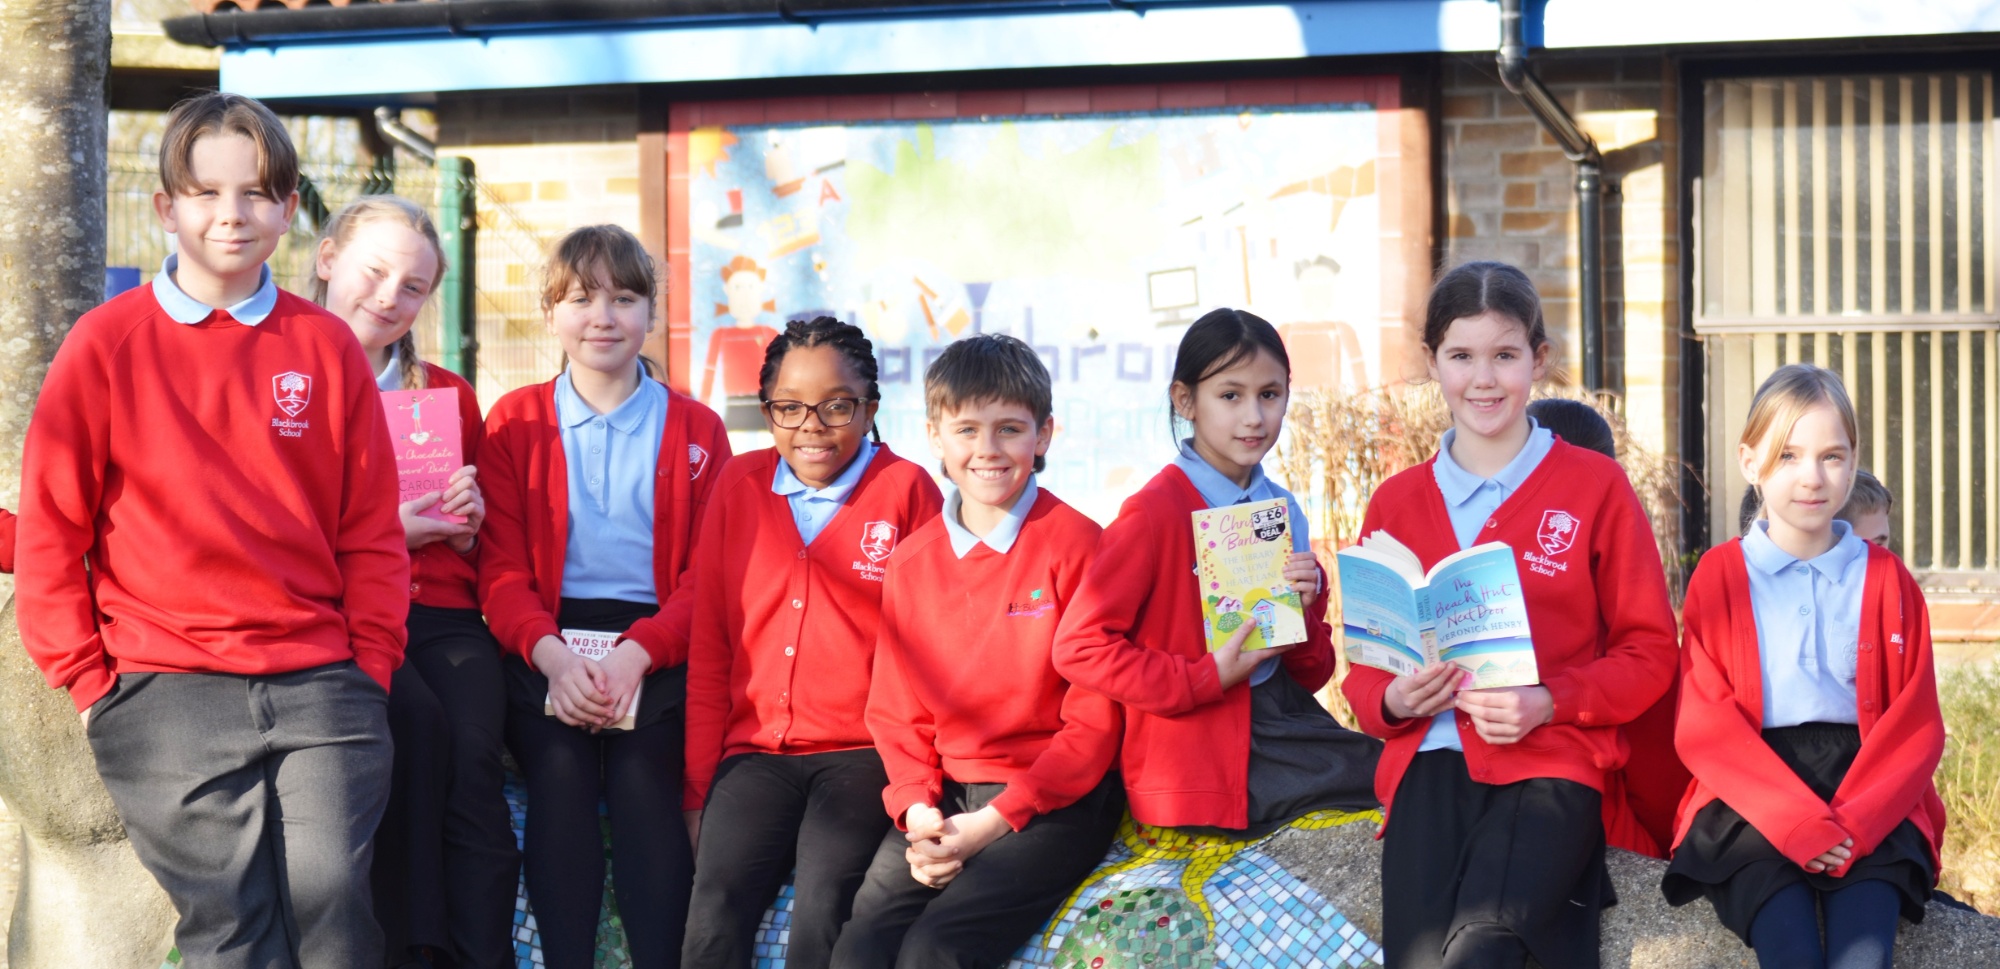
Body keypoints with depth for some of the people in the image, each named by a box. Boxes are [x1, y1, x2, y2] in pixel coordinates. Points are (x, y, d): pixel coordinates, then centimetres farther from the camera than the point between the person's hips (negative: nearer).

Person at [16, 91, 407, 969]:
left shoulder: (325, 346, 9)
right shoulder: (108, 344, 3)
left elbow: (370, 532, 11)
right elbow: (51, 530, 4)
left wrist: (370, 673, 3)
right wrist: (92, 683, 1)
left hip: (321, 685, 2)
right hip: (167, 694, -1)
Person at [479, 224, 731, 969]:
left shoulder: (695, 429, 12)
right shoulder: (516, 422, 13)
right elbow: (501, 569, 5)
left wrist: (637, 652, -13)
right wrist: (551, 654, -15)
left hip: (658, 648, 0)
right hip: (546, 647, 0)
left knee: (641, 776, -23)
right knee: (561, 773, -24)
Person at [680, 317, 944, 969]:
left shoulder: (906, 490, 3)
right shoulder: (740, 486, 13)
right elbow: (708, 646, 14)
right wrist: (699, 785, 8)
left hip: (861, 751, -3)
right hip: (756, 751, 3)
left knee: (822, 911, -28)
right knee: (715, 912, -24)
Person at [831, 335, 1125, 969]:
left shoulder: (1076, 545, -5)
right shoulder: (911, 560, 10)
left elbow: (1095, 721, -7)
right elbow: (895, 709, 13)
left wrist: (993, 822, -14)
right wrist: (917, 810, -6)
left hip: (1053, 799, -4)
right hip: (945, 798, 5)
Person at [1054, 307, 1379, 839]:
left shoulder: (1283, 510, 11)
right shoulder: (1156, 511, -8)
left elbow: (1311, 676, 15)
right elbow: (1079, 647, -15)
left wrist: (1304, 610, -5)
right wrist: (1207, 679, -16)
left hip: (1284, 725, 7)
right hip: (1203, 769, -7)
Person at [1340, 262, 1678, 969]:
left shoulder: (1595, 486, 8)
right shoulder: (1396, 504, 17)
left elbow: (1649, 652, 8)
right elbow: (1364, 662, 22)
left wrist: (1549, 704, -9)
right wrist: (1393, 700, -2)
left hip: (1553, 760, -3)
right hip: (1432, 758, 3)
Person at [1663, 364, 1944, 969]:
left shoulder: (1886, 581, 12)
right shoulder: (1718, 578, 8)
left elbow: (1917, 725, 6)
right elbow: (1705, 726, 0)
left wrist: (1855, 822, -12)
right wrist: (1797, 821, -14)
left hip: (1867, 796, 1)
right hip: (1751, 797, -1)